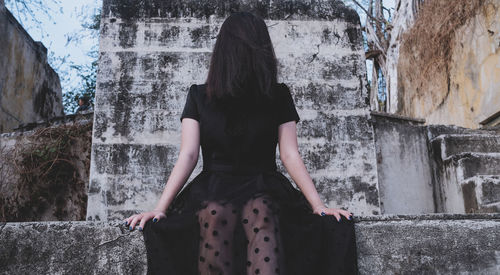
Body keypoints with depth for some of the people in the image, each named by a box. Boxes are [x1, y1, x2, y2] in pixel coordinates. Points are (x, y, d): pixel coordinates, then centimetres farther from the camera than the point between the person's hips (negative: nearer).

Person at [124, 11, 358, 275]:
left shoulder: (278, 97, 11)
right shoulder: (199, 97, 10)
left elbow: (290, 155, 2)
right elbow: (188, 155, -1)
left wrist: (319, 206, -12)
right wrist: (160, 208, -15)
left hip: (262, 189, 0)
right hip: (213, 191, 0)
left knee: (260, 214, -36)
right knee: (214, 215, -36)